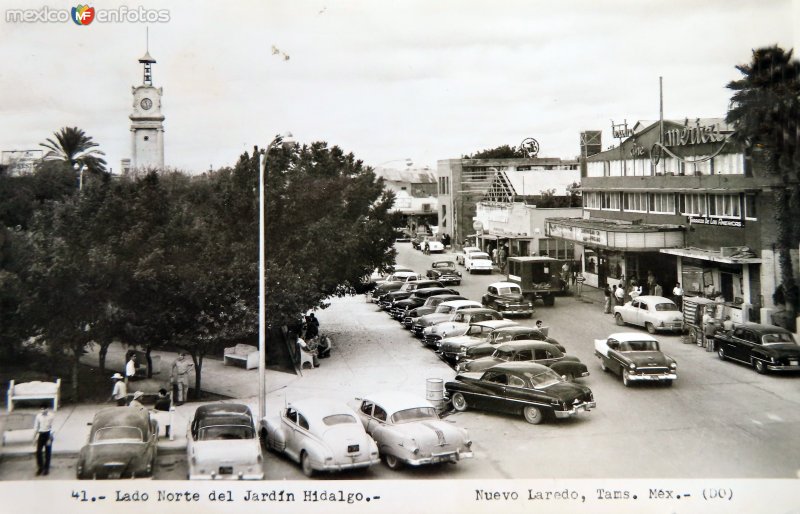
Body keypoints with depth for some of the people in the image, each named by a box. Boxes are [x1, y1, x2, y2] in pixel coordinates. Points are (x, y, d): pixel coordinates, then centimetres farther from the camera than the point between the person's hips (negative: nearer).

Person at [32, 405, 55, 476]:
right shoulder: (38, 416, 1)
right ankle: (40, 468, 14)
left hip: (48, 434, -3)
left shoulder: (51, 415, -9)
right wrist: (34, 437, 6)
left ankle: (46, 469, 17)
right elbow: (36, 427, 8)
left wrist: (50, 438, -13)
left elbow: (53, 427, -9)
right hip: (41, 434, 3)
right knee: (38, 452, -2)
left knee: (47, 453, 5)